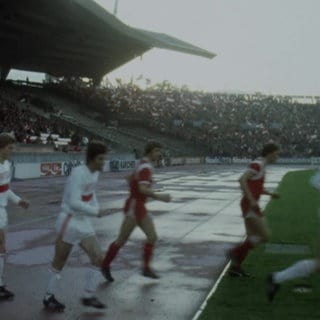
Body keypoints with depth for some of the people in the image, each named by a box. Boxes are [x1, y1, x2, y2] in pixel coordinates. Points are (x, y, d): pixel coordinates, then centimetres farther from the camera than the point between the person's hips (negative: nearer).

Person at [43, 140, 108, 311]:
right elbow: (73, 203, -30)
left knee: (98, 259, -1)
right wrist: (95, 212, -20)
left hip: (84, 223, 7)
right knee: (59, 262, 8)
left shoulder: (95, 172, 3)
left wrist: (96, 208, 10)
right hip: (68, 222, -7)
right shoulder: (78, 173, -22)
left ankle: (89, 296, 14)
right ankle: (49, 297, 27)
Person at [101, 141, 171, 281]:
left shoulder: (143, 165, 12)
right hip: (134, 207, -10)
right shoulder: (145, 167, -20)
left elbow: (130, 179, 27)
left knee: (152, 237, 3)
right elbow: (143, 189, -32)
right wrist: (159, 197, -27)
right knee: (122, 240, 0)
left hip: (140, 207, 10)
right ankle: (105, 265, 15)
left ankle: (146, 268, 9)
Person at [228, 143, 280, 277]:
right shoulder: (257, 164, -14)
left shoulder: (260, 165, 17)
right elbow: (242, 180, -27)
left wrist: (270, 194, 16)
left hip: (251, 206, 10)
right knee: (264, 236, -9)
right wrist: (252, 200, -27)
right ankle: (236, 252, -1)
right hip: (250, 206, -10)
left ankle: (235, 267, 15)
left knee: (252, 239, 11)